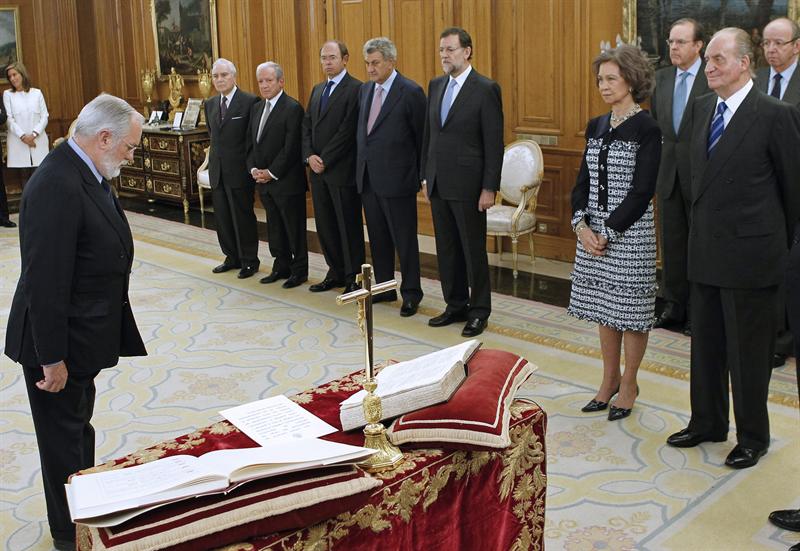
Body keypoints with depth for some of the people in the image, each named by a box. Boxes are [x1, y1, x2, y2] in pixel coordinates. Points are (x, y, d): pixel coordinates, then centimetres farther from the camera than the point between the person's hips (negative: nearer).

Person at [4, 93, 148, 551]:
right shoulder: (57, 186, -28)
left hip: (81, 335, 10)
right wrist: (52, 357, -23)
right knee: (64, 440, 9)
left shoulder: (85, 173, 3)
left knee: (78, 427, 24)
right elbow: (44, 281, -28)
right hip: (59, 343, -9)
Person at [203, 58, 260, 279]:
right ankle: (232, 257, 25)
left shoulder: (250, 102, -10)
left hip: (240, 170, -6)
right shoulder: (210, 104, 12)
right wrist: (213, 160, 15)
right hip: (217, 170, 7)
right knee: (222, 217, 12)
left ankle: (249, 261, 15)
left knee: (243, 217, 2)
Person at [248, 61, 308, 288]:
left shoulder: (293, 108, -12)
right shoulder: (256, 108, 13)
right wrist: (254, 169, 0)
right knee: (274, 227, 14)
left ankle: (299, 270, 14)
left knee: (294, 227, 3)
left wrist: (271, 173, -15)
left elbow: (291, 148, -17)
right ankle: (281, 267, 25)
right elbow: (252, 143, 15)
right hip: (264, 181, 7)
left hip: (287, 182, -7)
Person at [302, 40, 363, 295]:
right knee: (325, 225, 12)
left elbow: (347, 131, -16)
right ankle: (335, 273, 23)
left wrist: (324, 159, -14)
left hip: (342, 170, -7)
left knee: (349, 226, 1)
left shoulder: (355, 89, -9)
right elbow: (307, 125, 13)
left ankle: (353, 277, 10)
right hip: (318, 170, 8)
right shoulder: (317, 90, 16)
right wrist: (309, 156, -3)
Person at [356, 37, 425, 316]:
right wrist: (361, 164, 11)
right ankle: (383, 286, 27)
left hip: (396, 178, -7)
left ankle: (411, 293, 14)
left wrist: (419, 175, -3)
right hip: (367, 177, 7)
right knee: (378, 238, 15)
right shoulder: (365, 89, 11)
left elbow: (421, 136, -6)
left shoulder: (410, 92, -10)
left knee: (404, 240, 2)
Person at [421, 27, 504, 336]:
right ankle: (456, 306, 26)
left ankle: (479, 311, 16)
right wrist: (426, 176, 12)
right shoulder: (436, 86, 10)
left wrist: (489, 188, -14)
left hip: (467, 186, -6)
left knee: (473, 250, 3)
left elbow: (494, 143, -11)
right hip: (438, 184, 6)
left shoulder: (486, 90, -9)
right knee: (446, 250, 13)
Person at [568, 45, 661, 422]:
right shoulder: (596, 126, 10)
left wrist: (609, 232, -17)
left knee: (630, 308, 5)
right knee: (604, 306, 14)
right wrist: (582, 224, -7)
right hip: (593, 230, 6)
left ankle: (628, 384, 20)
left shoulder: (647, 129, -10)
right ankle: (609, 379, 29)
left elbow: (642, 190, -15)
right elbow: (583, 180, 8)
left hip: (630, 231, -6)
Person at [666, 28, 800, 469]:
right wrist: (702, 227, 16)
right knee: (706, 344, 17)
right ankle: (707, 423, 34)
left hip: (750, 253, -6)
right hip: (705, 251, 7)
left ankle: (753, 438, 23)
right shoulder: (702, 107, 8)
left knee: (749, 350, 6)